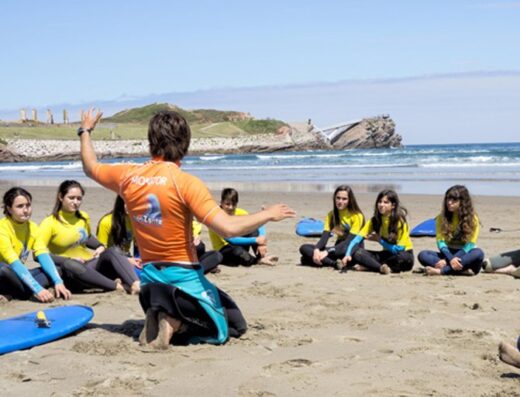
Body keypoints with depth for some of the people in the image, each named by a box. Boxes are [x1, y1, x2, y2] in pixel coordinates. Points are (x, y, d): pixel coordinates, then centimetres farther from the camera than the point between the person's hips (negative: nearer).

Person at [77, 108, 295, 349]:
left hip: (150, 275, 6)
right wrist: (268, 214, -10)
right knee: (232, 326, 11)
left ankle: (157, 317, -5)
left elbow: (90, 167, 19)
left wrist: (85, 131, 36)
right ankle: (174, 321, -16)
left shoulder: (128, 176, -3)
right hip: (183, 275, -6)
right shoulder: (185, 183, -19)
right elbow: (228, 228, -25)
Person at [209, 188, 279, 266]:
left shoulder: (240, 213, -4)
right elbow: (230, 239, -28)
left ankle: (262, 256, -20)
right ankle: (258, 260, -12)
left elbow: (260, 226, -7)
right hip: (223, 250, -5)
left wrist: (262, 243, -28)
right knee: (239, 252, -38)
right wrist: (256, 240, -29)